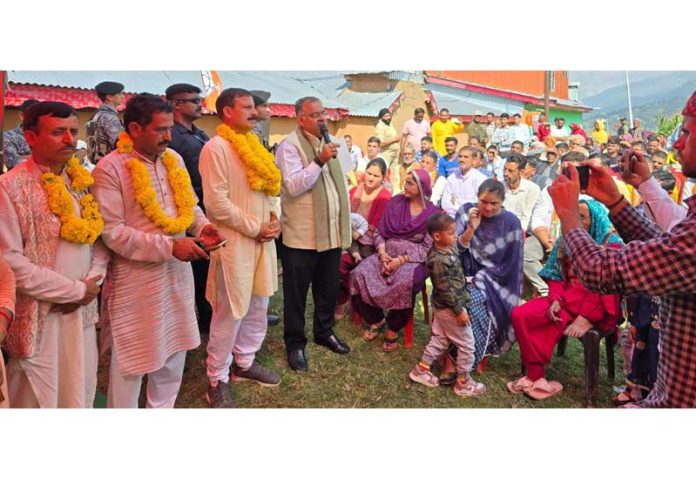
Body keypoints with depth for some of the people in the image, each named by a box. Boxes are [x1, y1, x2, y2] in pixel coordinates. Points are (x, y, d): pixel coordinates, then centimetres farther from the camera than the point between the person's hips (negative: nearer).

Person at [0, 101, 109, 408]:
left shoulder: (83, 183, 6)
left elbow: (100, 236, 11)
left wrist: (93, 281, -7)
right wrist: (76, 290, -14)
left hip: (82, 313, 5)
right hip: (38, 318, -5)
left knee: (80, 396, 16)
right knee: (38, 399, 10)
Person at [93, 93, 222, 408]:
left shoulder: (174, 160, 6)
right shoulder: (110, 168, -14)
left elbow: (189, 204, 16)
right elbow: (111, 232, -18)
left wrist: (202, 226, -6)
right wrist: (169, 246, -23)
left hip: (177, 274, 7)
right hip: (135, 280, -6)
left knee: (173, 351, 18)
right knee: (132, 358, 8)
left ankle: (163, 409, 37)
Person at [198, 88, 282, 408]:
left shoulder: (255, 146, 14)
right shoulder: (216, 148, -12)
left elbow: (271, 187, 17)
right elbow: (216, 203, -18)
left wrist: (274, 218, -2)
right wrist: (255, 228, -14)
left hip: (263, 240, 8)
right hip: (234, 242, -8)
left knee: (257, 306, 16)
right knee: (230, 313, 0)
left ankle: (245, 362, 34)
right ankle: (217, 381, 15)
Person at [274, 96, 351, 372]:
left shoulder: (327, 144, 14)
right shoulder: (290, 146, -11)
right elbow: (293, 186, -23)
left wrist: (345, 223, 19)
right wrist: (319, 161, -27)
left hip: (332, 233, 7)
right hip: (301, 236, -7)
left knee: (328, 289, 18)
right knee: (296, 293, 6)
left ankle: (324, 332, 37)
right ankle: (295, 344, 21)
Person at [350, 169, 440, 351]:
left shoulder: (432, 212, -1)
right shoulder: (395, 203, 9)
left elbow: (428, 247, -7)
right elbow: (380, 232, 7)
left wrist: (401, 260, -18)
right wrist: (382, 254, -12)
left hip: (413, 259, -3)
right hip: (387, 254, 4)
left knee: (404, 283, -36)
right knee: (359, 274, -23)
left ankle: (394, 329, -9)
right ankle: (376, 319, 3)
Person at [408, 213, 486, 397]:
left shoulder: (443, 251, 0)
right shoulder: (440, 260, -29)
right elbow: (445, 290, -26)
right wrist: (459, 311, -21)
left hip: (442, 307, 10)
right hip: (450, 308, -10)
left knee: (439, 339, 22)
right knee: (467, 345, 5)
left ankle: (421, 370, 32)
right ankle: (463, 383, 19)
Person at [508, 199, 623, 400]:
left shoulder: (611, 245, -8)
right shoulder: (565, 241, 10)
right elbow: (557, 276, 10)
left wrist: (585, 318, -23)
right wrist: (555, 300, -10)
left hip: (597, 309, -6)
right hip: (567, 298, 6)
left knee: (551, 326, -29)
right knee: (520, 315, -14)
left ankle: (535, 376, -7)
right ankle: (535, 376, -7)